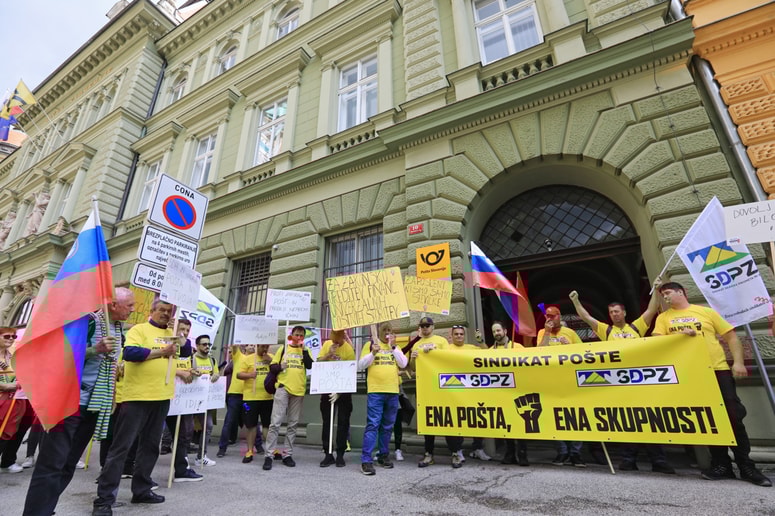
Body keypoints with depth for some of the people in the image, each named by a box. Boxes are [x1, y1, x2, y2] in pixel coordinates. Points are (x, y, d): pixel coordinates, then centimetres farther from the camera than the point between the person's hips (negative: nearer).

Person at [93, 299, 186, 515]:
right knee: (121, 446, 2)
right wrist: (161, 352, -16)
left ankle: (141, 489, 28)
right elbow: (130, 353, -20)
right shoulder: (139, 329, -6)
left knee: (150, 445, 15)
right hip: (137, 396, -6)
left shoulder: (172, 334, 12)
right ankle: (104, 498, 13)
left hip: (162, 397, 6)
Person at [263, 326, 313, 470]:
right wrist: (280, 367, -13)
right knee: (275, 422, -7)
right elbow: (272, 367, 7)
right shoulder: (283, 349, 8)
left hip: (299, 391, 2)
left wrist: (304, 349, -10)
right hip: (283, 388, -1)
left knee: (293, 424, 9)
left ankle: (287, 454, 19)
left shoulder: (305, 351, 9)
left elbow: (310, 366, -8)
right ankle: (268, 455, 2)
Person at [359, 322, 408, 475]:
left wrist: (393, 347, -7)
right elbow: (361, 365, -3)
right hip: (375, 391, -4)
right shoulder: (370, 344, 3)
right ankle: (366, 460, -3)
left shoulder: (395, 347, 13)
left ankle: (384, 455, 25)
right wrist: (373, 353, -17)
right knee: (372, 425, -8)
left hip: (393, 391, 4)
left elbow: (403, 364, -1)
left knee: (387, 426, 12)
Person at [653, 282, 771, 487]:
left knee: (733, 417, 2)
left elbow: (731, 337, 6)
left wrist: (738, 362, -6)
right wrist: (680, 334, -18)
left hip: (718, 370, 0)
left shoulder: (706, 312, 6)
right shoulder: (664, 317, 7)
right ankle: (721, 464, 18)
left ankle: (746, 466, 17)